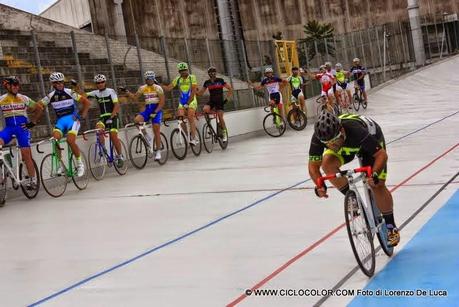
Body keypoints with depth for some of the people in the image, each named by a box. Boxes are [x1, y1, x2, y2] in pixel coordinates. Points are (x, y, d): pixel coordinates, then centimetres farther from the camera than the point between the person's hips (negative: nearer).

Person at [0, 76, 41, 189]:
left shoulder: (24, 98, 4)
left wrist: (33, 122, 7)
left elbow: (38, 109, 14)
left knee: (26, 155, -7)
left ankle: (32, 179, 2)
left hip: (22, 127, -1)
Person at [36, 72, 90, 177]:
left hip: (72, 119, -3)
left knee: (70, 140, -25)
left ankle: (80, 163, -5)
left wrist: (83, 116, -9)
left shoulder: (70, 93, -6)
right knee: (55, 139, -24)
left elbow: (86, 102, -3)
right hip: (60, 121, 3)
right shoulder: (51, 96, 0)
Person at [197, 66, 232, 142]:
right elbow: (200, 92, 9)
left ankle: (224, 133, 3)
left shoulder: (220, 80, -5)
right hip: (211, 101, 3)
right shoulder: (207, 82, 5)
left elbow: (230, 88, -1)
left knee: (220, 117, -11)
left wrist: (226, 98, -7)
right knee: (205, 109, -28)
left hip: (219, 101, -3)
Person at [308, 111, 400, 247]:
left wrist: (375, 174, -51)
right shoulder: (318, 137, -34)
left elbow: (381, 154, -36)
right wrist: (319, 185, -40)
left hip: (372, 139, -3)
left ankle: (391, 227, 9)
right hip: (346, 145, 4)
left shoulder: (356, 131, -44)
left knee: (378, 186, -12)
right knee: (327, 163, -27)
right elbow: (313, 165, -24)